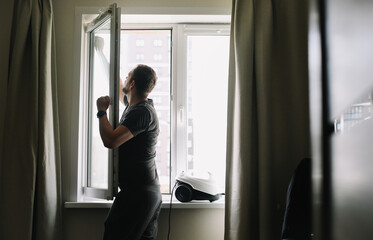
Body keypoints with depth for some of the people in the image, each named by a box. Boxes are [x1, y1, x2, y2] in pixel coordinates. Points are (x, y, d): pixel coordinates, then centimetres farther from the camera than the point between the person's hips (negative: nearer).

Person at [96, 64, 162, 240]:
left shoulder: (141, 112, -17)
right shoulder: (135, 105, 13)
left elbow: (110, 141, -26)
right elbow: (122, 95, 36)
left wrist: (102, 111, -11)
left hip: (136, 193, -10)